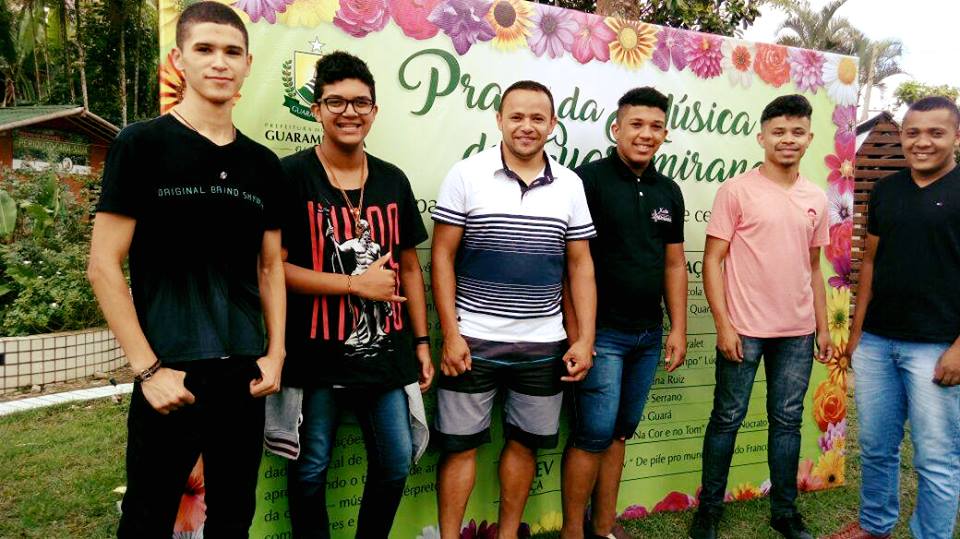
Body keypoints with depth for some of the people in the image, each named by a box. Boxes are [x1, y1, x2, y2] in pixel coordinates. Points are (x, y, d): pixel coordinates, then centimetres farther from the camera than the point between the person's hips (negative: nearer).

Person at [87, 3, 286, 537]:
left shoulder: (263, 163, 8)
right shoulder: (142, 145, -4)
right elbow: (104, 266, -7)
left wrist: (275, 354, 2)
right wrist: (149, 369, -12)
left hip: (245, 376, 4)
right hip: (170, 377, -4)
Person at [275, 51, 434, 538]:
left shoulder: (393, 181, 7)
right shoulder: (291, 176, -8)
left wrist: (421, 340, 9)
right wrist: (356, 284, -14)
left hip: (386, 355, 5)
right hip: (316, 358, -4)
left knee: (396, 466, 14)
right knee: (311, 471, 10)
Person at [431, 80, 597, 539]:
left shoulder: (570, 185, 4)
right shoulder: (466, 175, -4)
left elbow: (580, 265, 7)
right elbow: (442, 257, -4)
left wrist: (585, 339, 0)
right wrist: (451, 334, -10)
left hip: (544, 344, 3)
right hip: (473, 339, -2)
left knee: (524, 442, 14)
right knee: (460, 445, 6)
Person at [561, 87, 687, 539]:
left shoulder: (669, 192, 11)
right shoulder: (589, 178, -9)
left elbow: (674, 264, 15)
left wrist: (678, 329, 10)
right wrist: (576, 330, -15)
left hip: (648, 335, 6)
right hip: (602, 332, -6)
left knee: (621, 432, 14)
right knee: (594, 434, -1)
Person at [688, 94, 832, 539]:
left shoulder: (816, 199, 9)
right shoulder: (737, 191, -6)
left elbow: (813, 269, 16)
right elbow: (712, 261, -8)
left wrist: (823, 327, 13)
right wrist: (723, 324, -13)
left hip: (797, 333, 5)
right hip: (743, 330, -4)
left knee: (787, 420, 13)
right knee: (728, 419, 5)